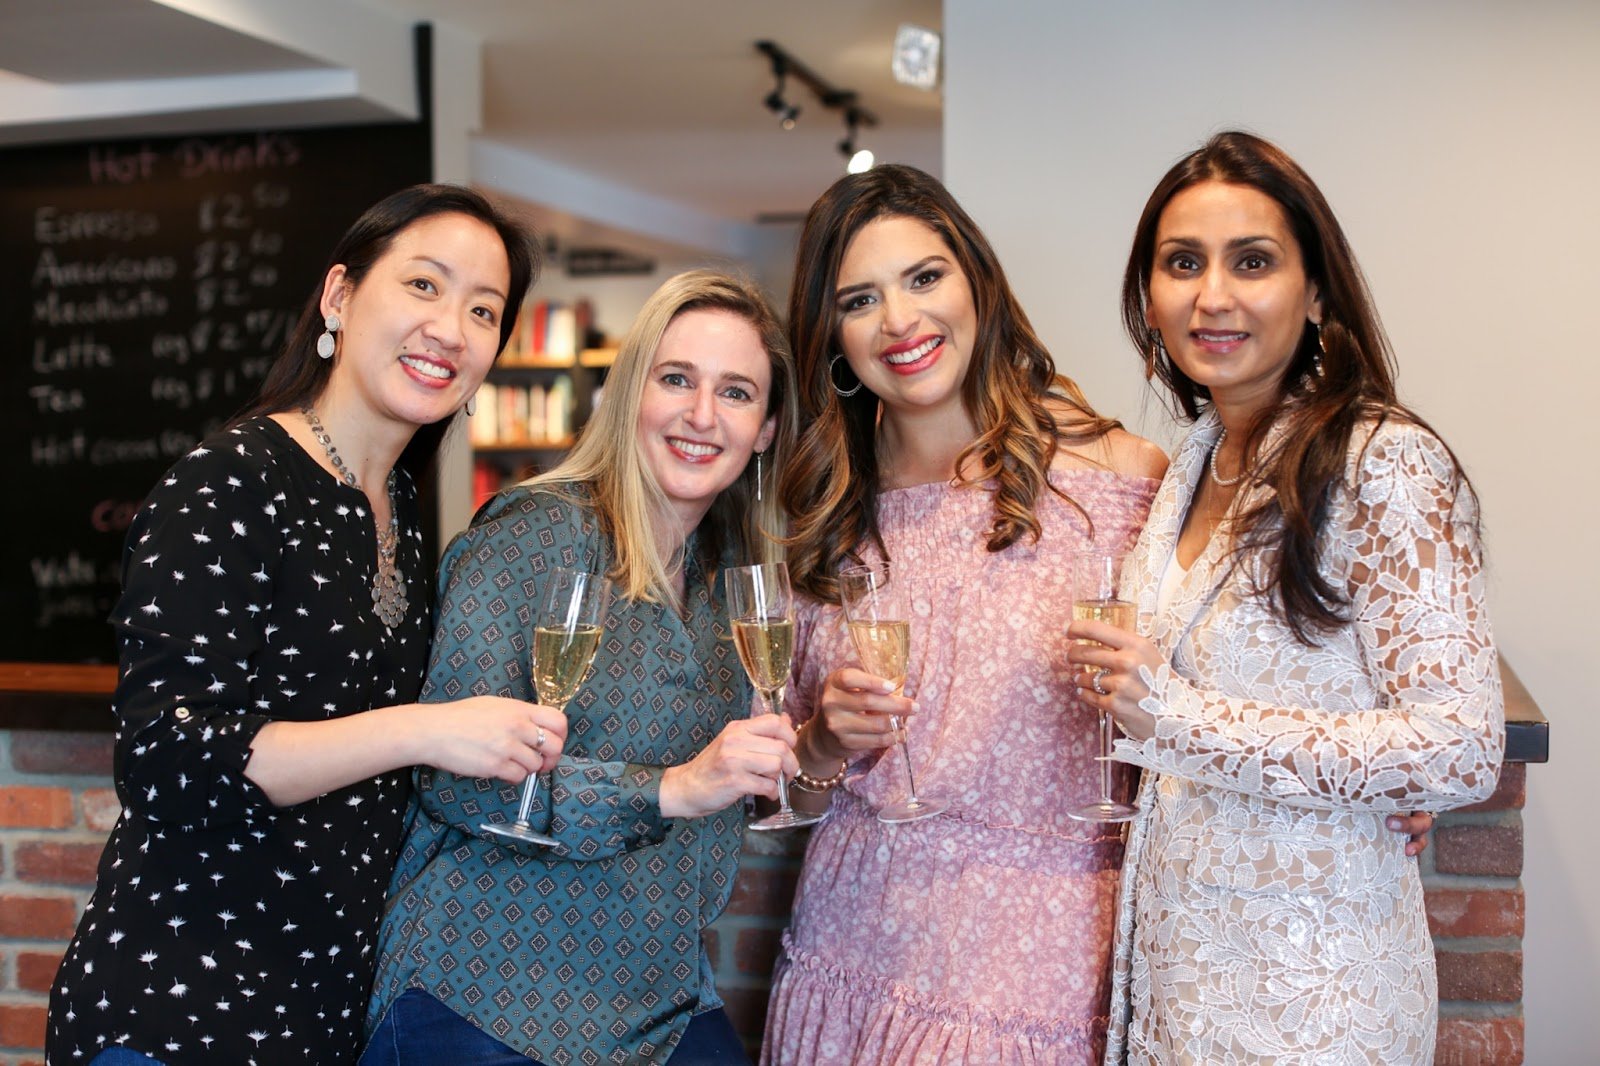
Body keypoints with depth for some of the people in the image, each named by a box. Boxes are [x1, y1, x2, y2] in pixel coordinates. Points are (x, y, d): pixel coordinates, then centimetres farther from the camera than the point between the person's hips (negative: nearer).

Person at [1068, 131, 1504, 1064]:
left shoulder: (1384, 464, -17)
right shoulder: (1202, 463, 7)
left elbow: (1462, 749, -22)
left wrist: (1179, 717, -23)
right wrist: (1120, 690, -2)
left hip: (1307, 983, -7)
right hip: (1179, 945, 7)